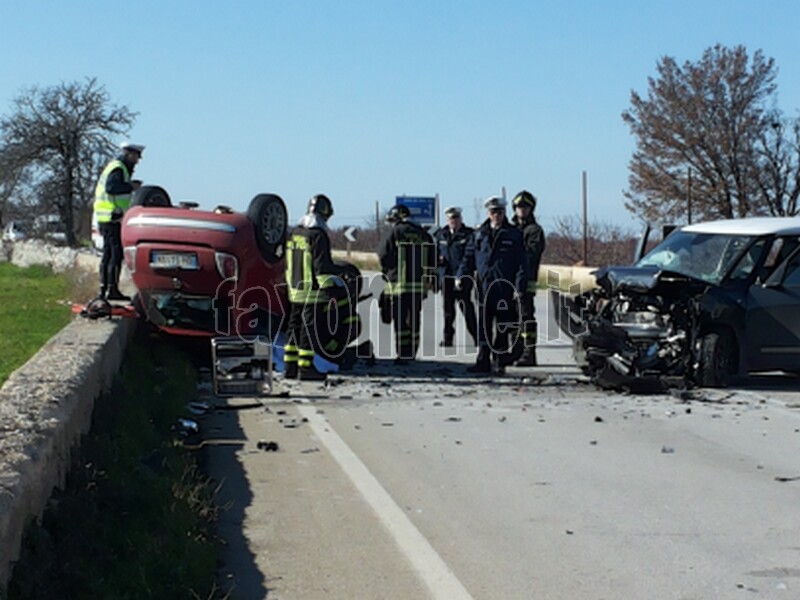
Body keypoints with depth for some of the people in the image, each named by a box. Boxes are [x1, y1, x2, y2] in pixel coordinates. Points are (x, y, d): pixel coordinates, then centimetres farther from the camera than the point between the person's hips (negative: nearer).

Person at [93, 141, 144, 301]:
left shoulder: (114, 167, 22)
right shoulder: (118, 169, -11)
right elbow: (111, 187, -26)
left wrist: (130, 185, 13)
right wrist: (130, 186, -20)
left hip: (104, 219, 11)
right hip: (113, 218, -11)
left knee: (108, 255, 12)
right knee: (116, 254, -9)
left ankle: (103, 289, 15)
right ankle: (112, 289, -10)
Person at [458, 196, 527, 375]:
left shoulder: (513, 235, 3)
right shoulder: (479, 234, 12)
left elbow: (522, 263, 0)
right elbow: (469, 257, 12)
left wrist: (519, 287, -8)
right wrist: (461, 276, -4)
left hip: (505, 290, -3)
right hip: (484, 288, 3)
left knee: (501, 330, 1)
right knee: (483, 328, 4)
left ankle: (499, 363, 8)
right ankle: (483, 362, 10)